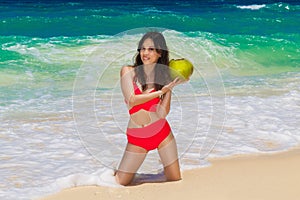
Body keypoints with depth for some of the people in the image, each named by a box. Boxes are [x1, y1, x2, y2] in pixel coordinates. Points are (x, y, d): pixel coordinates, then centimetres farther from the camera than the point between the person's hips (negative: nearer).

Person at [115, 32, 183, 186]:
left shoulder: (164, 77, 2)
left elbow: (162, 113, -8)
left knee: (176, 182, 4)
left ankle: (165, 167, 38)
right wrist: (160, 91, -15)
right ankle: (111, 172, 32)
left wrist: (170, 88, -15)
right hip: (137, 138, -1)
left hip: (162, 132, 1)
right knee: (118, 184, -3)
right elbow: (132, 100, -16)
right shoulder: (128, 71, -2)